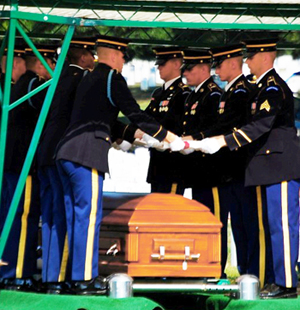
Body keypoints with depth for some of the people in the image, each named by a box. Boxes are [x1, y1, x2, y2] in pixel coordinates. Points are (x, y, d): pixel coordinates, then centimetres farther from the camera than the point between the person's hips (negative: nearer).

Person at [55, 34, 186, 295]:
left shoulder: (89, 79, 22)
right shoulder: (112, 79, -5)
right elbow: (136, 114, -10)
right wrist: (170, 138, -4)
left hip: (68, 153, 9)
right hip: (87, 155, -9)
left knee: (76, 216, 12)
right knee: (89, 215, -8)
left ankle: (76, 274, 15)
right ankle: (85, 278, -9)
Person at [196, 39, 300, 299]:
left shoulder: (274, 87, -15)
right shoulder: (266, 86, 17)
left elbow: (261, 126, -26)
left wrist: (223, 142, -29)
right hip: (270, 169, 11)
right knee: (273, 226, 13)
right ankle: (274, 280, 18)